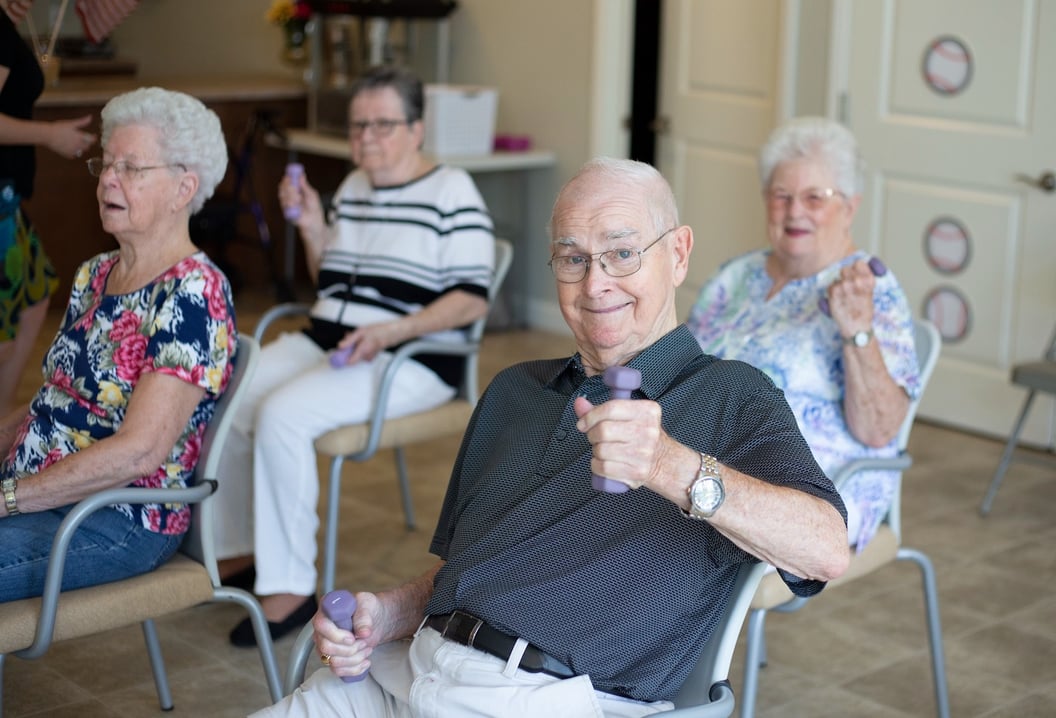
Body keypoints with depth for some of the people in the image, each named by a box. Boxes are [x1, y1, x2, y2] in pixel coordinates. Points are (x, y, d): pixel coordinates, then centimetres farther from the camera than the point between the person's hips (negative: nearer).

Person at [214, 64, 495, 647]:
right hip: (325, 340, 7)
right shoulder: (352, 189, 15)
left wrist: (390, 332, -25)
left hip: (411, 361, -7)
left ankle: (290, 588, -21)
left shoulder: (451, 191, -6)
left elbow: (471, 299, -13)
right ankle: (238, 551, 4)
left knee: (283, 414, -29)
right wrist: (311, 228, 5)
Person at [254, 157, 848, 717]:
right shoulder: (515, 391, 23)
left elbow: (827, 551, -16)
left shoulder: (731, 397, 1)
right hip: (409, 667, 6)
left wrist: (674, 468, -31)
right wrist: (391, 613, 4)